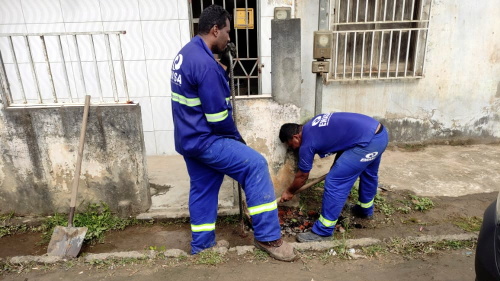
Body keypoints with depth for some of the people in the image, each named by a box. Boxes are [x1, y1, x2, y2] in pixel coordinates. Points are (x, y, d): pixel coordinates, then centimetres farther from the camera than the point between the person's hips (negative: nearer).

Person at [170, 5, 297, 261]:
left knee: (202, 187, 18)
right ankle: (267, 236, -5)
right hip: (204, 139, -10)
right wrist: (237, 138, -4)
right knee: (255, 165, -11)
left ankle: (201, 243, 31)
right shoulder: (205, 64, -22)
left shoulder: (186, 53, 11)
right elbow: (218, 116, -22)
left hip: (188, 137, 10)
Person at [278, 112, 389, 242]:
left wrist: (289, 192, 24)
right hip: (380, 132, 10)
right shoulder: (313, 124, 16)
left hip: (368, 142, -10)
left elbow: (302, 176, 7)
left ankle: (323, 232, 5)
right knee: (368, 173, 31)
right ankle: (366, 209, 56)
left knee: (334, 182, -5)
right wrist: (337, 165, 30)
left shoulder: (307, 144, -6)